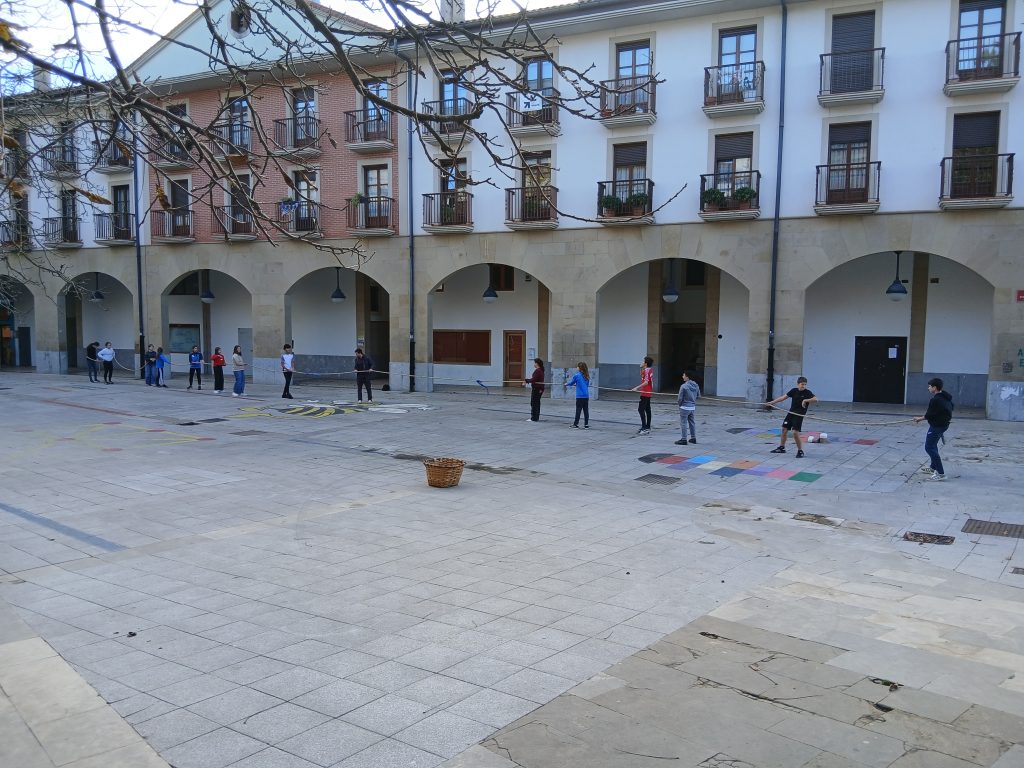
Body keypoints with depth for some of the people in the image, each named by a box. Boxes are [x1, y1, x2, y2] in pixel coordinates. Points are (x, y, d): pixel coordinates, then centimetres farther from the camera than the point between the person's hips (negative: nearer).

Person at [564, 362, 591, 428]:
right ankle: (586, 425, 8)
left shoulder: (576, 375, -7)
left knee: (578, 410, 0)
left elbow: (571, 383, 6)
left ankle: (576, 424, 4)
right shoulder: (587, 376, 8)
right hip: (586, 396, 5)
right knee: (586, 410, 6)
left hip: (580, 396, -5)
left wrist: (566, 384, 28)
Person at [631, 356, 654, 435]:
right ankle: (648, 427, 19)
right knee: (647, 409, 13)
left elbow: (646, 382, -26)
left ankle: (644, 427, -15)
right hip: (648, 393, 10)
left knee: (641, 409, -11)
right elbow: (641, 375, 27)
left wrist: (637, 388, -32)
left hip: (645, 393, -10)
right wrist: (641, 368, 12)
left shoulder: (647, 370, -17)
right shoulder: (650, 370, 11)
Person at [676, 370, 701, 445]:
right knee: (692, 422, 17)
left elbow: (680, 398, -16)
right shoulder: (696, 386, 1)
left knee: (683, 423, 1)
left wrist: (679, 402, 4)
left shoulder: (684, 386, -20)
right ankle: (693, 438, 24)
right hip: (693, 407, 7)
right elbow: (698, 395, 12)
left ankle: (683, 439, 3)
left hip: (685, 407, -7)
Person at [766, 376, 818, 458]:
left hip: (799, 415, -6)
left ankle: (800, 451, -1)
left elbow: (816, 399, -24)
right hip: (791, 413, 6)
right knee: (784, 429, 13)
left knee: (795, 432, -15)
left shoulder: (807, 392, -10)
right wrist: (772, 402, 7)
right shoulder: (794, 390, 2)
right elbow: (783, 397, 8)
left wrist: (805, 400, -33)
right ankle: (782, 447, 29)